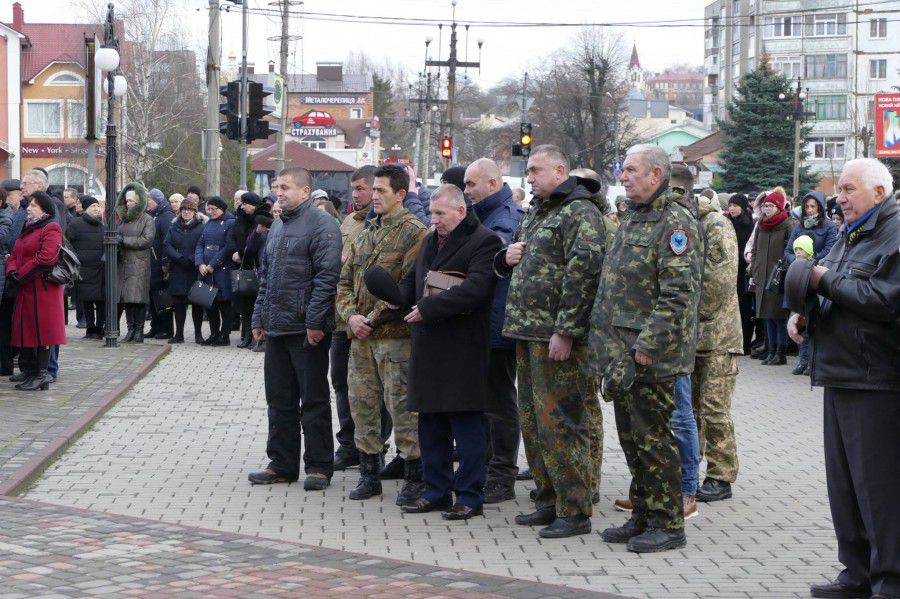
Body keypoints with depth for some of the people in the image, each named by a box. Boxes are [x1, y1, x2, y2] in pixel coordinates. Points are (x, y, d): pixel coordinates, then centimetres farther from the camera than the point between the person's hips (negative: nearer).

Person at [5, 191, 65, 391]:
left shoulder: (51, 230, -8)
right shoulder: (27, 229, 21)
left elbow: (46, 257, -20)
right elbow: (15, 255, 18)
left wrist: (22, 275, -15)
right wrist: (12, 271, -4)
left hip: (42, 289, -9)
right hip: (26, 290, 9)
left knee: (41, 330, -8)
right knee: (28, 330, 9)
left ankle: (41, 375, -5)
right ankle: (35, 372, 14)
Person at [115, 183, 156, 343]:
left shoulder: (147, 219, 1)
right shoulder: (123, 218, 19)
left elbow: (147, 240, -10)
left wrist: (124, 240, -10)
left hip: (139, 264, -5)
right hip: (123, 263, 5)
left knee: (138, 298, -8)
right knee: (126, 297, 2)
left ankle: (139, 330, -4)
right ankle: (131, 329, 8)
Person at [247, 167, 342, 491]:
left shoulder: (321, 225, -9)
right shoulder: (278, 226, 17)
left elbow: (327, 277, -16)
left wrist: (315, 321, -20)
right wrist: (259, 318, 15)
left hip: (307, 332, -8)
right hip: (276, 330, 8)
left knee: (314, 401, 0)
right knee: (279, 400, 11)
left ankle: (318, 466, 7)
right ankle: (282, 464, 19)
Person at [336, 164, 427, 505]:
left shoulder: (413, 232, -6)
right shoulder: (365, 235, 17)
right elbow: (345, 281, 16)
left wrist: (374, 319, -15)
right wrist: (351, 316, -3)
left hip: (396, 336, -7)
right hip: (361, 337, 7)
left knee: (402, 406, -5)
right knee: (362, 403, 10)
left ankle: (415, 477, 4)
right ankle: (369, 474, 20)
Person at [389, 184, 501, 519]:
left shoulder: (483, 241, -9)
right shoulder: (431, 241, 18)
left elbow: (475, 289, -21)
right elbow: (413, 279, 24)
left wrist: (428, 309, -21)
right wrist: (397, 297, 1)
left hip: (462, 350, -8)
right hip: (428, 349, 8)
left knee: (467, 426, -2)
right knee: (431, 425, 13)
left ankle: (470, 497, 5)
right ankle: (436, 491, 22)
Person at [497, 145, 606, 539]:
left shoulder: (580, 212, -10)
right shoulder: (535, 212, 21)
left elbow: (583, 271, -19)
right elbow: (514, 266, 34)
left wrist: (565, 331, -23)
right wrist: (508, 257, 8)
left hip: (557, 336, -10)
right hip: (527, 333, 10)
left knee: (558, 421, -8)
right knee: (532, 419, 14)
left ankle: (574, 511, -3)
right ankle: (549, 499, 23)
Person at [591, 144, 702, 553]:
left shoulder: (675, 222, -14)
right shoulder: (633, 220, 17)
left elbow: (679, 293, -21)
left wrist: (648, 344, -23)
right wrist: (606, 344, 18)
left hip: (652, 356, -9)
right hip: (622, 356, 10)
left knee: (653, 438, -4)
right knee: (631, 437, 14)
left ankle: (668, 524, 4)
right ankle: (642, 517, 23)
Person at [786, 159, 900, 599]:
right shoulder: (849, 236, 19)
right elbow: (829, 293, 28)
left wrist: (825, 281, -14)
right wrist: (803, 312, 6)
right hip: (841, 376, 10)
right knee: (844, 483, 14)